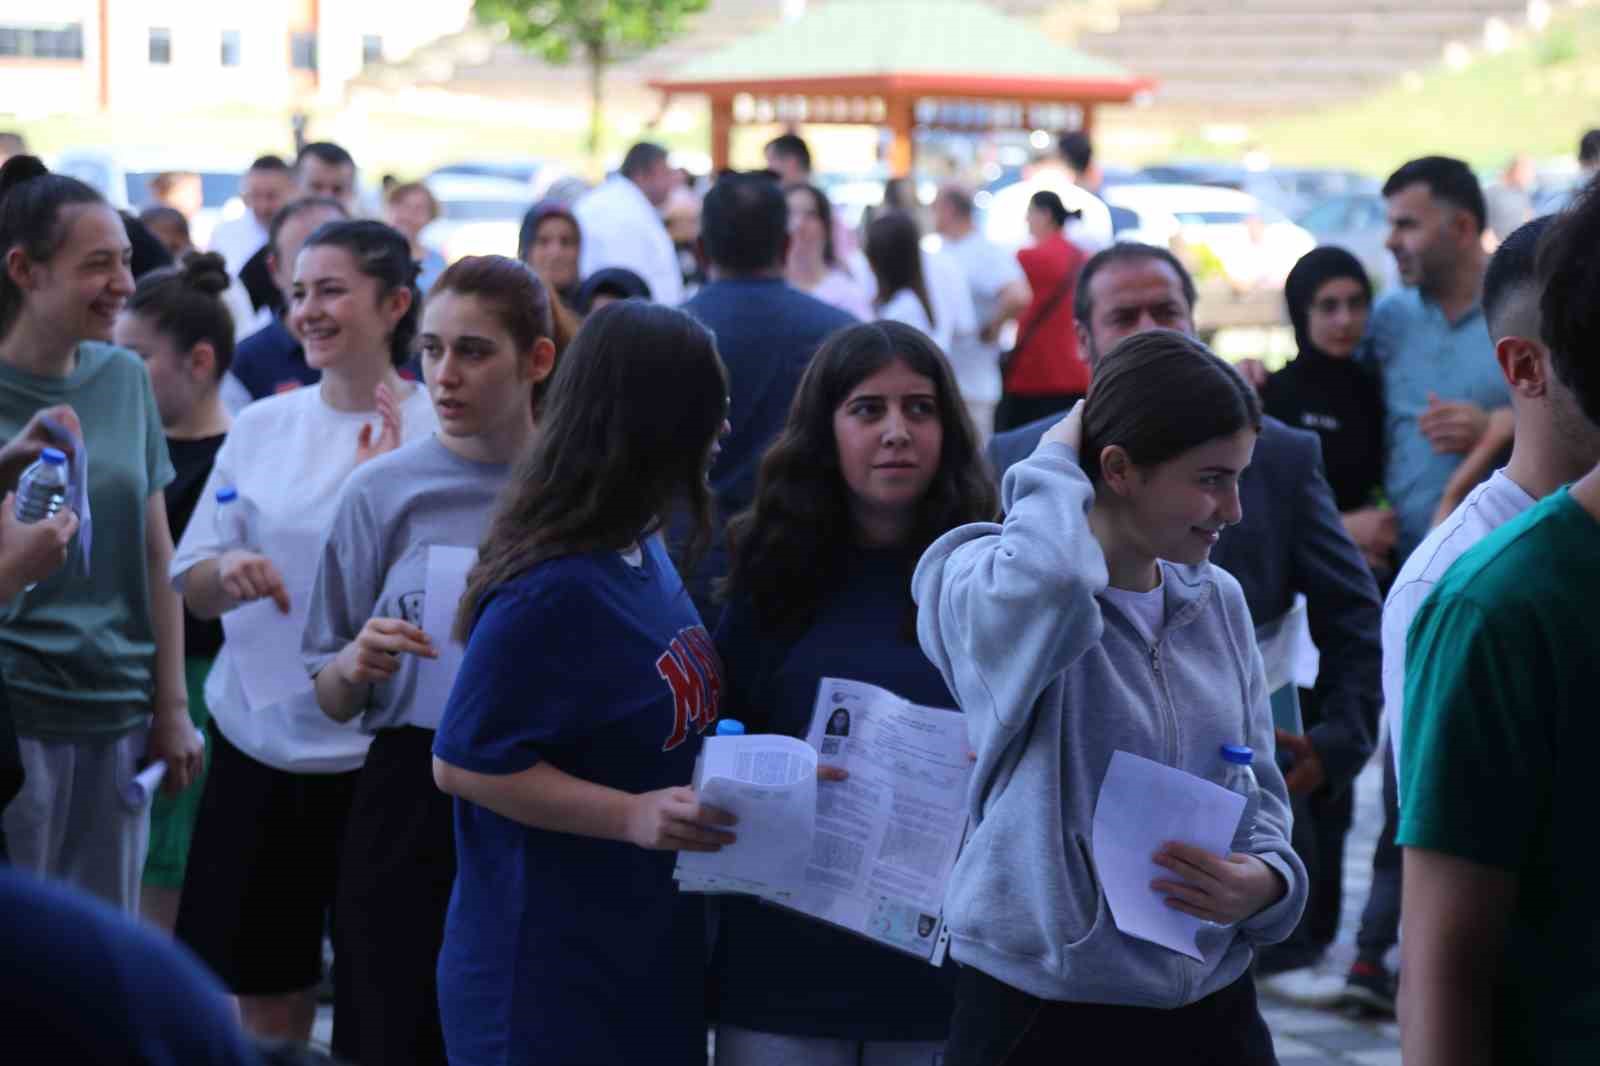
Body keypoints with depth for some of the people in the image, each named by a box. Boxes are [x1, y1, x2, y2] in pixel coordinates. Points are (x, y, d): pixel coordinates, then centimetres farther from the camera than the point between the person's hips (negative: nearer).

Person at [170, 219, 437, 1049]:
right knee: (264, 993, 13)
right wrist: (226, 573, -14)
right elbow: (191, 589, 8)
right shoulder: (260, 427, 5)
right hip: (257, 736, 4)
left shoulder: (436, 434, -7)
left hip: (371, 751, -4)